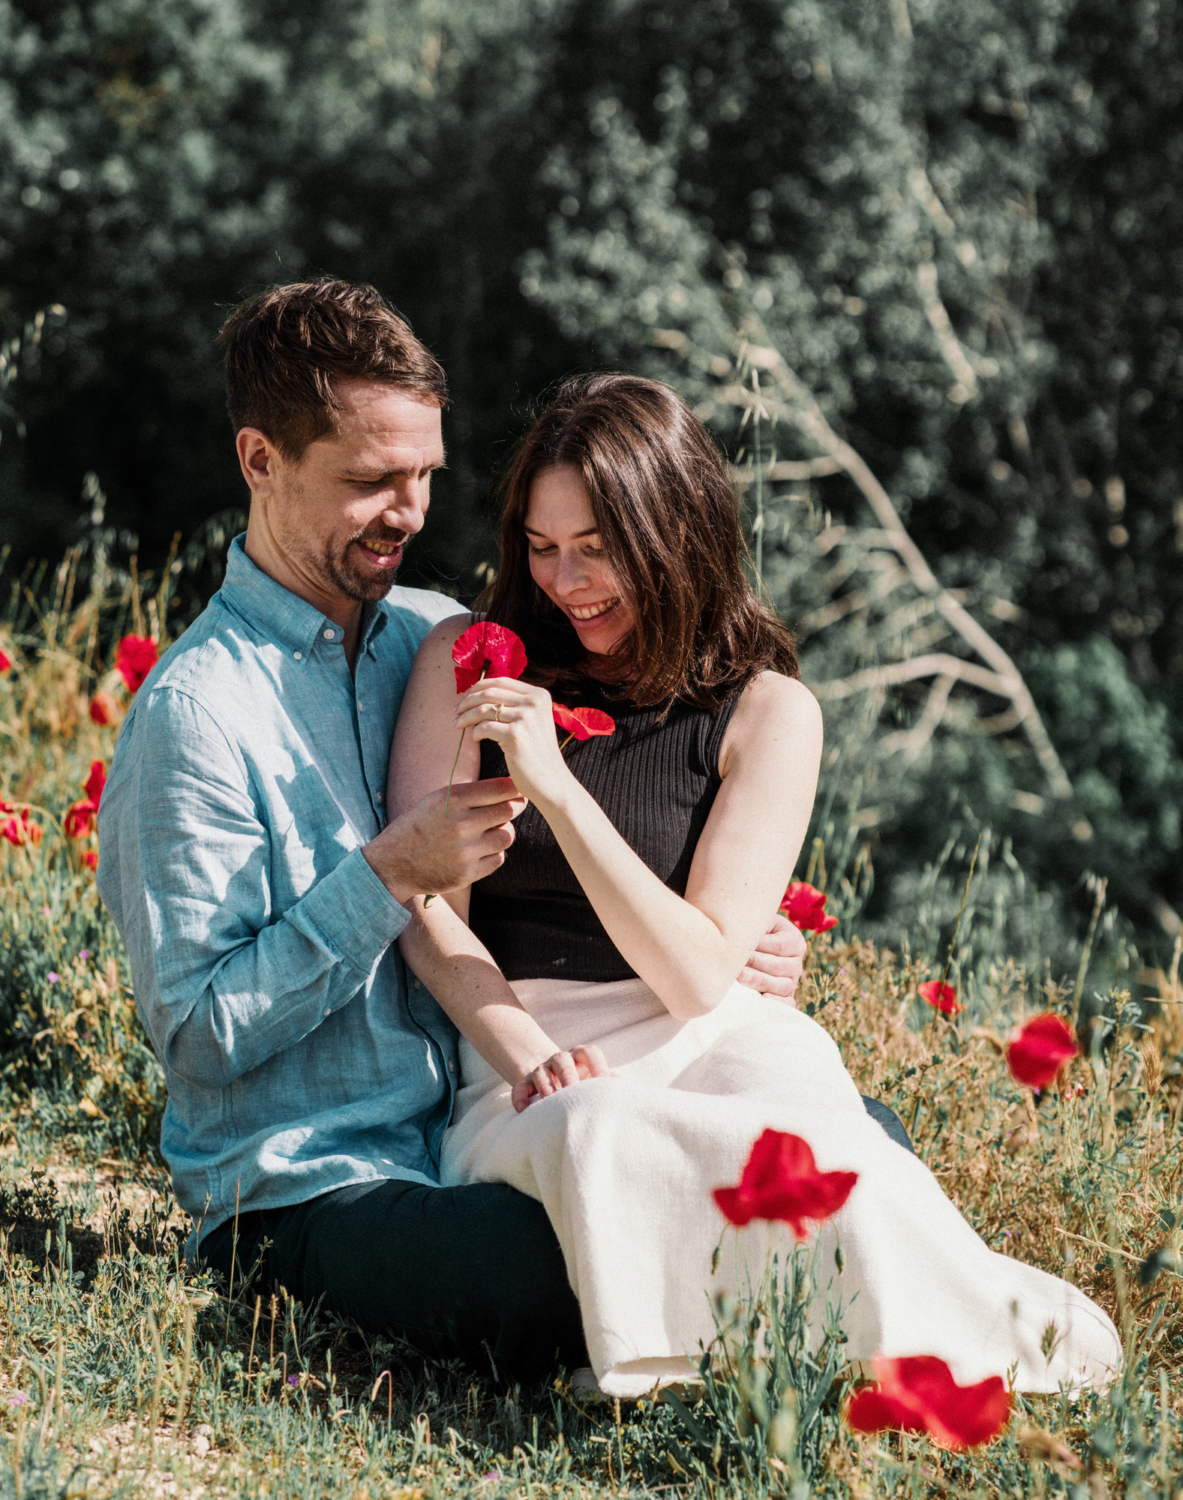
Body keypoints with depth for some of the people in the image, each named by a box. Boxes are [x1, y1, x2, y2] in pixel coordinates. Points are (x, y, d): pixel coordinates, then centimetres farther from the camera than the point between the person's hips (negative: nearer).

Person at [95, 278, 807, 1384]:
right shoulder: (195, 712, -12)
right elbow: (200, 1035, -12)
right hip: (307, 1185, -6)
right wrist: (386, 877, -20)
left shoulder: (440, 639, 10)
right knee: (545, 1283, -37)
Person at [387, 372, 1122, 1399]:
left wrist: (555, 784, -16)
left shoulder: (767, 710, 4)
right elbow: (430, 912, 2)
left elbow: (699, 975, -5)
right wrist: (528, 1059, -17)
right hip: (517, 1057, 0)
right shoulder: (470, 663, 8)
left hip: (705, 1043, 0)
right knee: (597, 1133, -39)